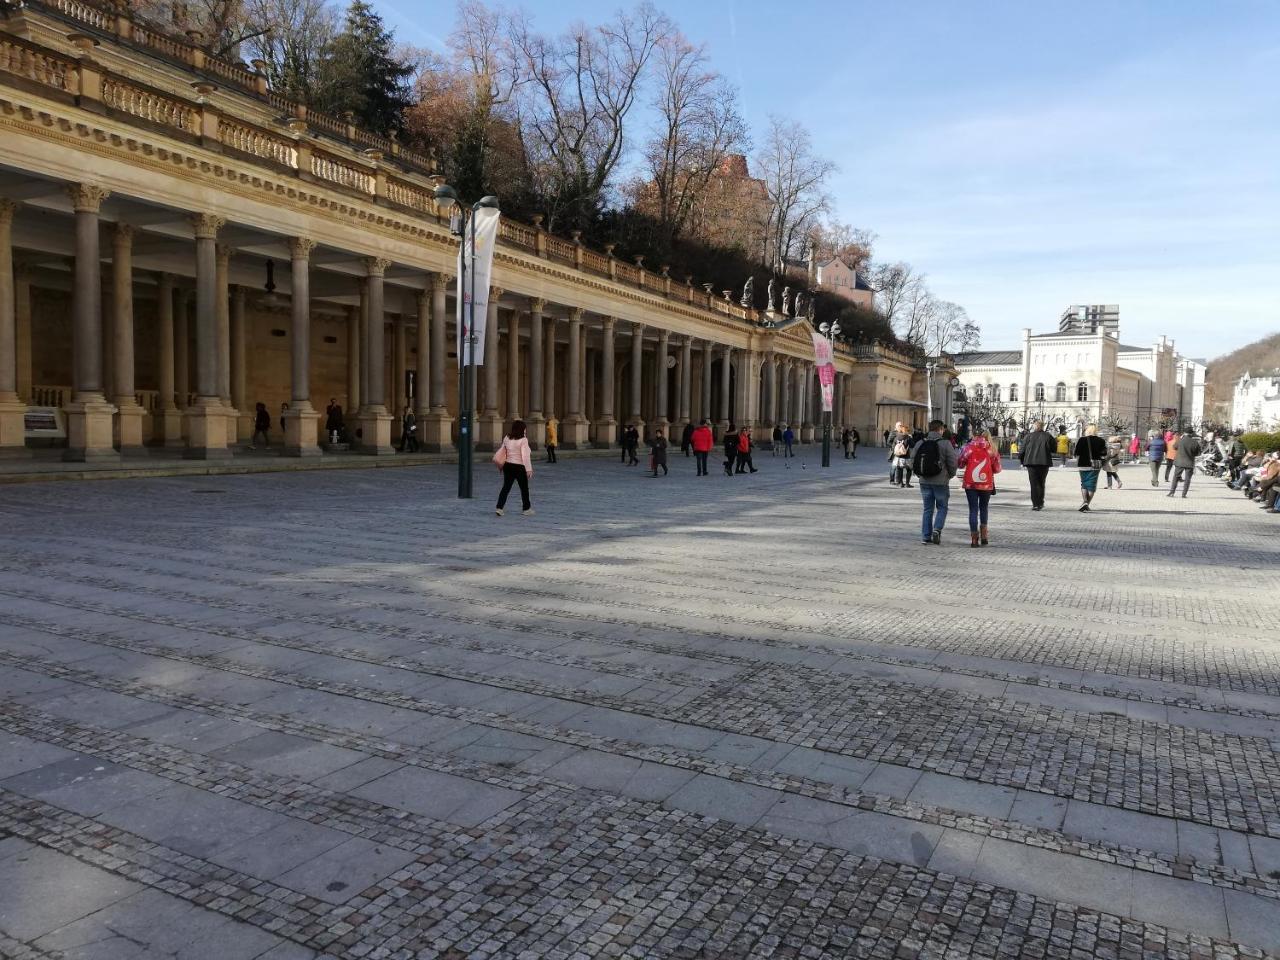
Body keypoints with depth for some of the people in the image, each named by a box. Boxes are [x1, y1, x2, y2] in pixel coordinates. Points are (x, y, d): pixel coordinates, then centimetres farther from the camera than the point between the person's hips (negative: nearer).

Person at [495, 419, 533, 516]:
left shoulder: (507, 439, 4)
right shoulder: (523, 440, -15)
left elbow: (502, 452, 12)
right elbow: (525, 455, -20)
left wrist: (500, 464, 23)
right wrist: (529, 469, -20)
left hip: (508, 465, 5)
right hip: (519, 467, -5)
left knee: (506, 487, 8)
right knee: (524, 488, 11)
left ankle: (499, 507, -2)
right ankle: (526, 509, 21)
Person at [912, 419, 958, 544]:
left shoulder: (920, 444, 2)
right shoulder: (945, 444, -9)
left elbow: (913, 460, 4)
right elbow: (952, 462, -9)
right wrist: (950, 475, 9)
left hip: (925, 482, 3)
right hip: (941, 482, -3)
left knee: (927, 509, 11)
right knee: (942, 508, 11)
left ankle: (925, 536, 7)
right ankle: (937, 529, -8)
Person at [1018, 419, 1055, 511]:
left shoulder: (1029, 436, -1)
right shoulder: (1047, 436, 2)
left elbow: (1022, 449, 0)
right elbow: (1054, 448, 8)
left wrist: (1021, 459, 14)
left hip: (1031, 462, -1)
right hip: (1044, 463, 2)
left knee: (1034, 483, 1)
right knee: (1041, 483, 14)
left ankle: (1035, 504, -5)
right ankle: (1040, 504, 15)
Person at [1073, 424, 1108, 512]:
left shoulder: (1081, 440, -6)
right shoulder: (1101, 441, -2)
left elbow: (1077, 454, -4)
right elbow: (1104, 456, 2)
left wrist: (1078, 462, 13)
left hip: (1083, 465, -1)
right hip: (1095, 466, 1)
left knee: (1084, 484, 10)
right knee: (1091, 485, 7)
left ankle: (1085, 502, -9)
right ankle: (1087, 504, 5)